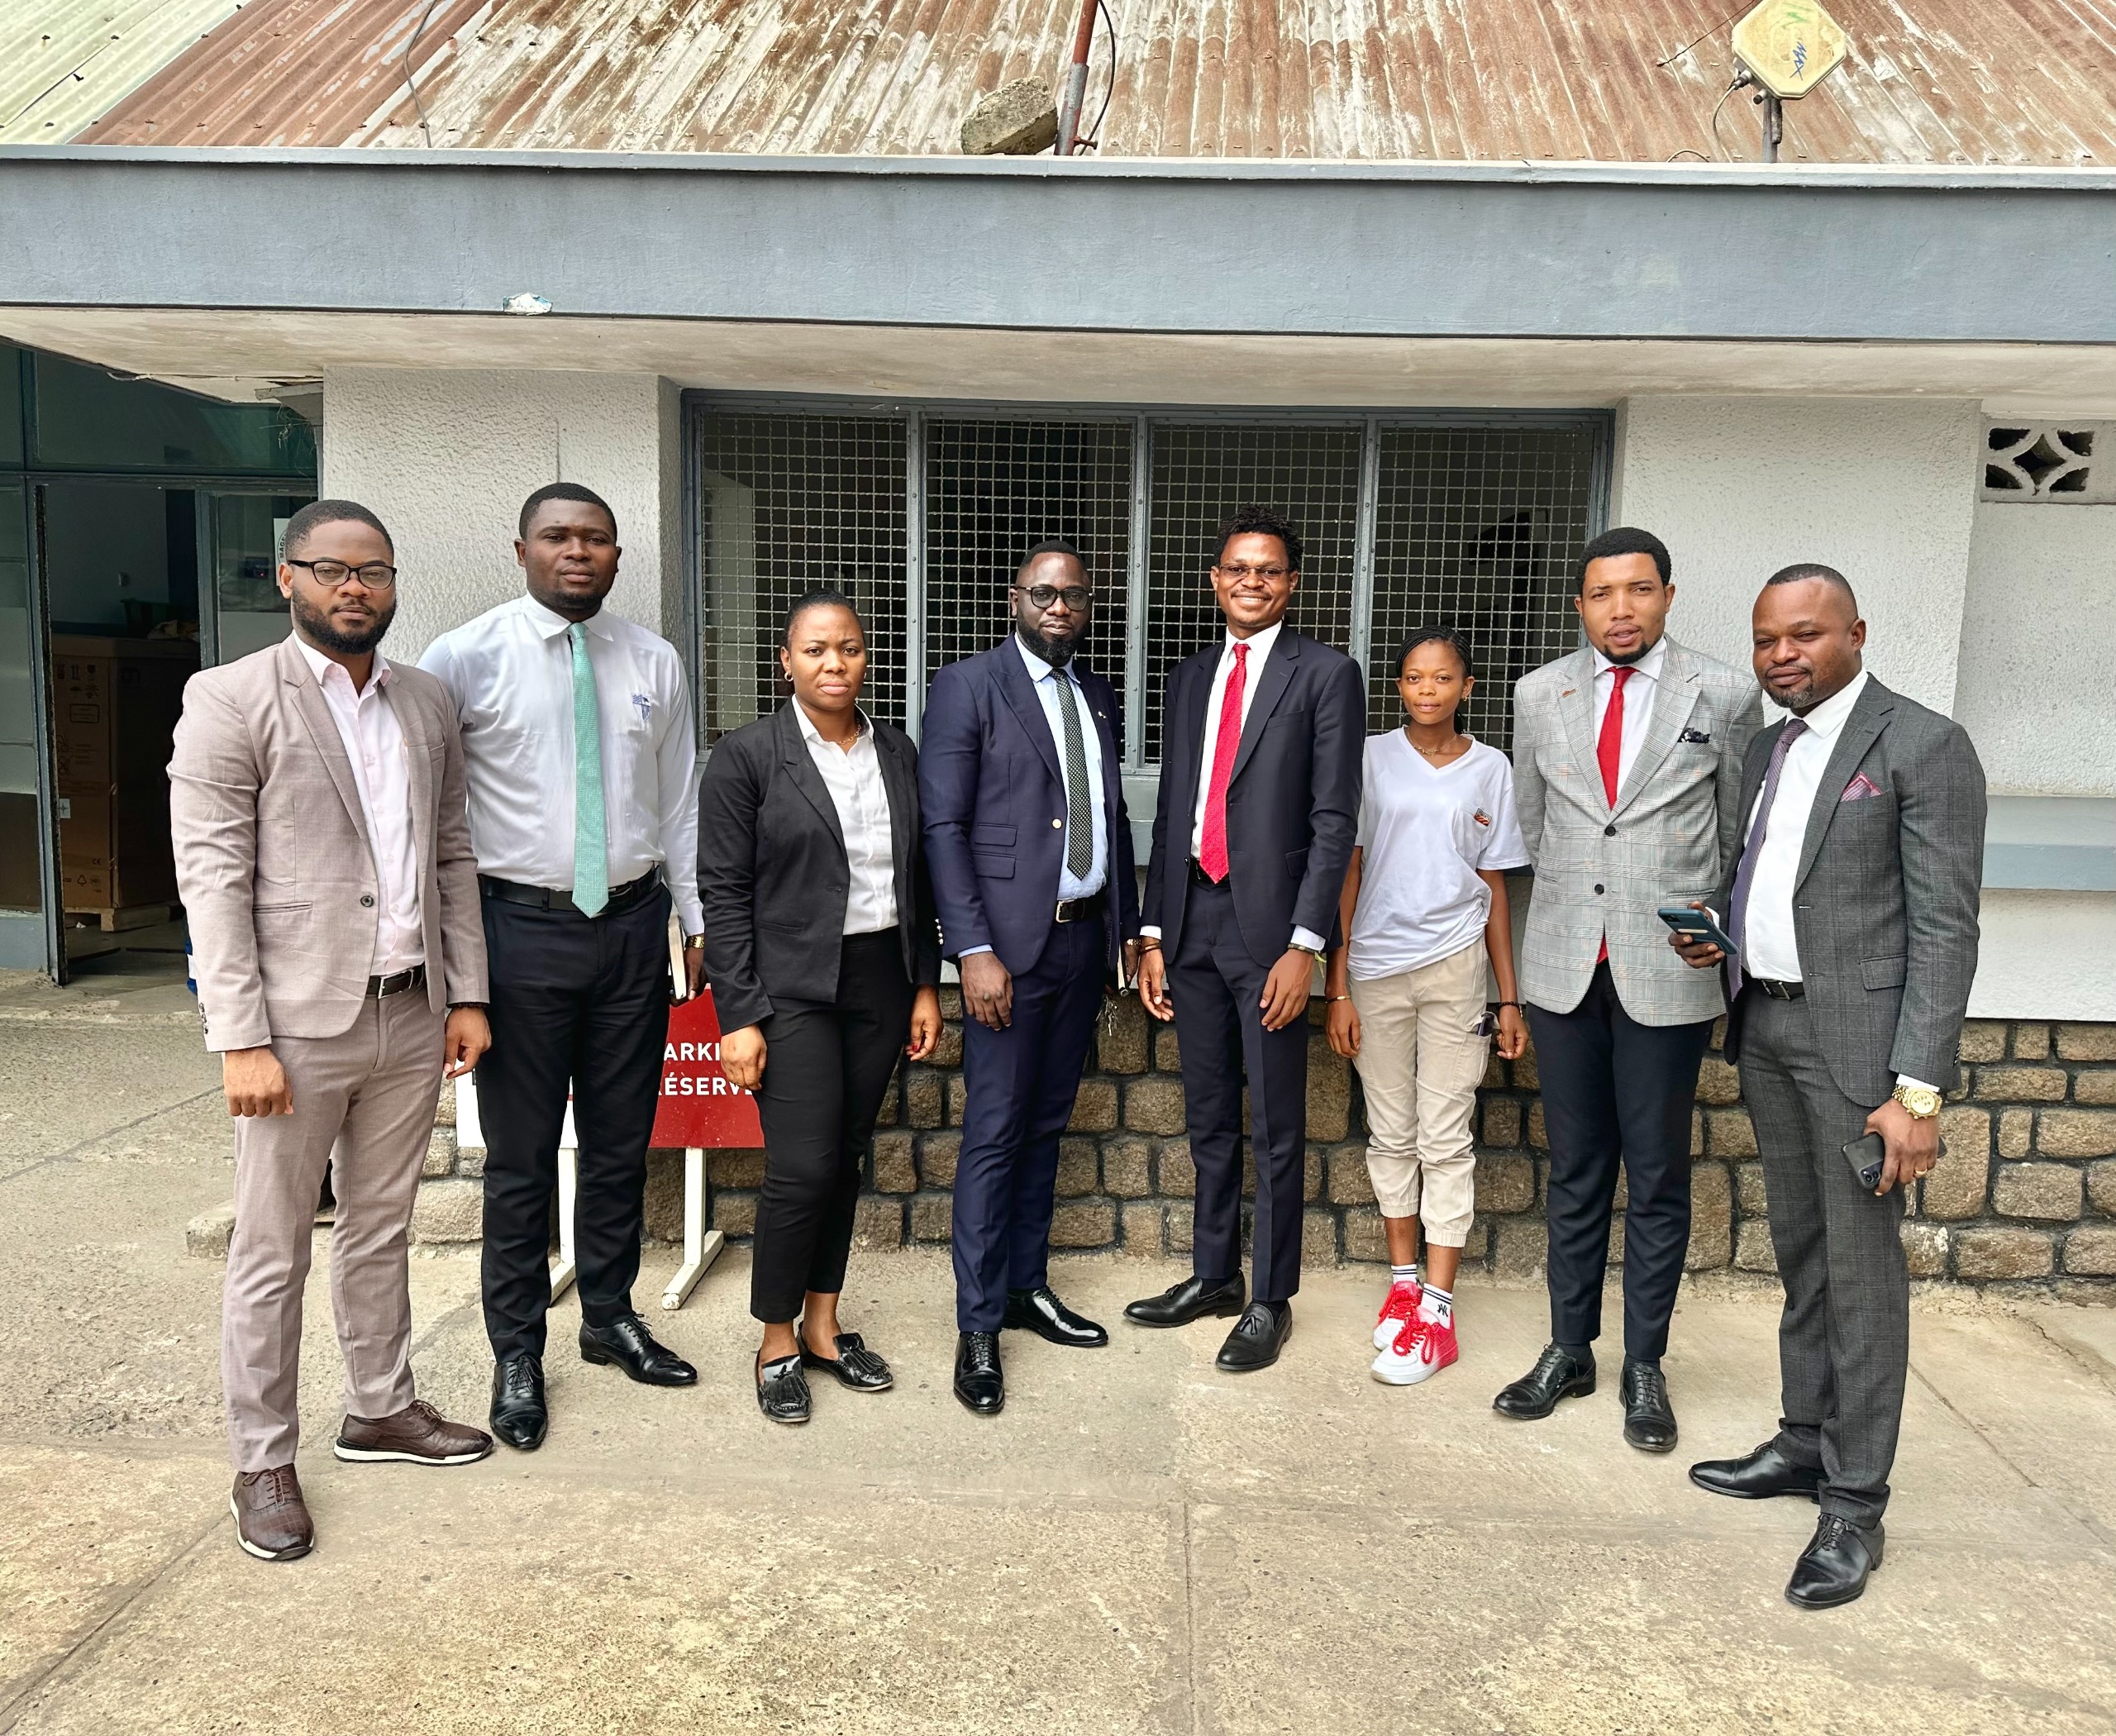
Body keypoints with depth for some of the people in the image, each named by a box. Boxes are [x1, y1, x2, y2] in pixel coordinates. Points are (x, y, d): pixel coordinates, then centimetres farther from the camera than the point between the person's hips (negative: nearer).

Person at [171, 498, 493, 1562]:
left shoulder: (427, 705, 10)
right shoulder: (230, 700, -7)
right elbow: (212, 879, -12)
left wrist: (466, 994, 7)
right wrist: (241, 1040, -16)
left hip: (410, 1017, 5)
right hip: (297, 1025, -5)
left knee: (381, 1232, 19)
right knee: (272, 1255, 7)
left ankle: (380, 1409, 35)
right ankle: (263, 1462, 22)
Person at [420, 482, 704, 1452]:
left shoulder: (654, 664, 6)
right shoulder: (466, 658, -6)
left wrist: (699, 921, 10)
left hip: (633, 924, 4)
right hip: (522, 927, -3)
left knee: (621, 1143, 15)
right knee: (521, 1155, 5)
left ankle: (610, 1319, 34)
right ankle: (517, 1354, 22)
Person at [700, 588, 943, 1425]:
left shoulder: (897, 751, 7)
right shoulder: (747, 754, -6)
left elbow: (917, 878, 12)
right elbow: (724, 891, -8)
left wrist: (925, 985, 9)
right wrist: (738, 1017, -12)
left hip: (880, 981, 5)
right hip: (791, 987, -4)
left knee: (847, 1158, 12)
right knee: (802, 1168, -6)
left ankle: (823, 1326, 27)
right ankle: (777, 1346, 14)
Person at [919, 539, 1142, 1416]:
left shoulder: (1099, 696, 14)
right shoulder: (966, 687, -6)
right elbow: (943, 826, -11)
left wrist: (1127, 926, 13)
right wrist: (975, 951, -18)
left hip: (1085, 936, 6)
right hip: (1010, 941, -6)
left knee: (1046, 1123, 14)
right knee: (995, 1132, -3)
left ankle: (1027, 1286, 28)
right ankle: (978, 1327, 8)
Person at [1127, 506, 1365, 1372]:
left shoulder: (1326, 674, -4)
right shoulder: (1190, 678, 14)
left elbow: (1334, 820, -9)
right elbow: (1170, 809, 14)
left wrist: (1305, 944, -15)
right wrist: (1153, 933, 10)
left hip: (1269, 925, -5)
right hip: (1192, 918, 6)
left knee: (1276, 1128, 4)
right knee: (1208, 1117, 16)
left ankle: (1272, 1300, 18)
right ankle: (1213, 1274, 30)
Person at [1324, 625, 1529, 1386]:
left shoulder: (1489, 767, 5)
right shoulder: (1372, 758, 2)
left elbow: (1493, 888, 8)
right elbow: (1347, 873, 2)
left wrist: (1510, 998, 6)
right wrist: (1337, 988, -2)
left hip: (1455, 964, 0)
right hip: (1375, 965, 1)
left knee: (1445, 1138, 0)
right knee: (1390, 1134, 11)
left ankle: (1436, 1311, 5)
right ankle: (1403, 1280, 26)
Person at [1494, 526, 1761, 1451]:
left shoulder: (1725, 697, -3)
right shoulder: (1540, 694, 4)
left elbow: (1737, 836, 6)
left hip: (1669, 974, -2)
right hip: (1564, 968, 2)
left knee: (1657, 1180, 7)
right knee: (1575, 1174, 12)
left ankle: (1645, 1366, 21)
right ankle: (1569, 1349, 26)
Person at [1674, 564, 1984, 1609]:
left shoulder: (1922, 746, -9)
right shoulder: (1768, 749, 13)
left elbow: (1945, 927, -14)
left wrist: (1919, 1089, -19)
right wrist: (1717, 935, 3)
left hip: (1857, 1038, -7)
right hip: (1765, 1025, 7)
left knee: (1862, 1268, -1)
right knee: (1801, 1252, 16)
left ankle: (1854, 1506, 9)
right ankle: (1805, 1443, 29)